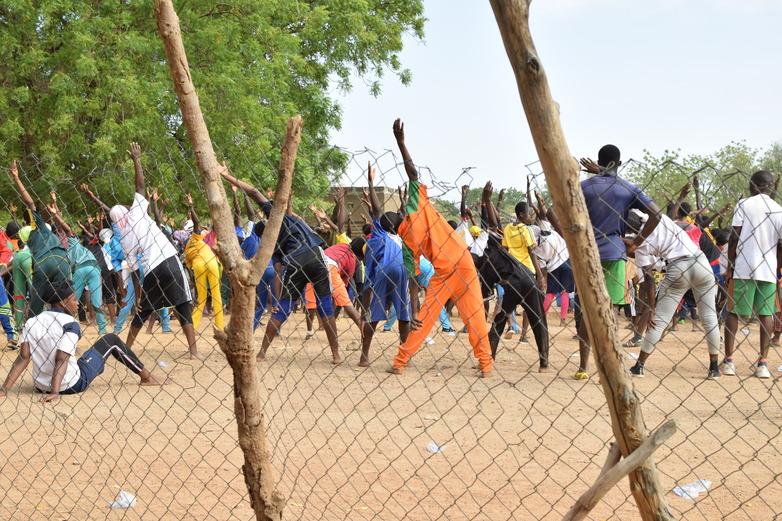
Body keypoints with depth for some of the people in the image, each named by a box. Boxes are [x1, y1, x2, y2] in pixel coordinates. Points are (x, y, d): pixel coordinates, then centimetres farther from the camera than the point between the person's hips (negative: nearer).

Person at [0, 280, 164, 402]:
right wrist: (55, 393, -30)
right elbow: (61, 360, -24)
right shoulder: (69, 324, -15)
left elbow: (23, 358, -10)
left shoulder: (31, 323, -1)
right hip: (73, 385, -5)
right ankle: (146, 376, 22)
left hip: (41, 387, 6)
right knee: (111, 340, 10)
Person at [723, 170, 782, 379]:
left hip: (743, 268, -2)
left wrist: (730, 266, 3)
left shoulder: (744, 204, -2)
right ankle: (763, 363, 1)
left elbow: (734, 238, -6)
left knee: (733, 311, 7)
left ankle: (728, 360, 1)